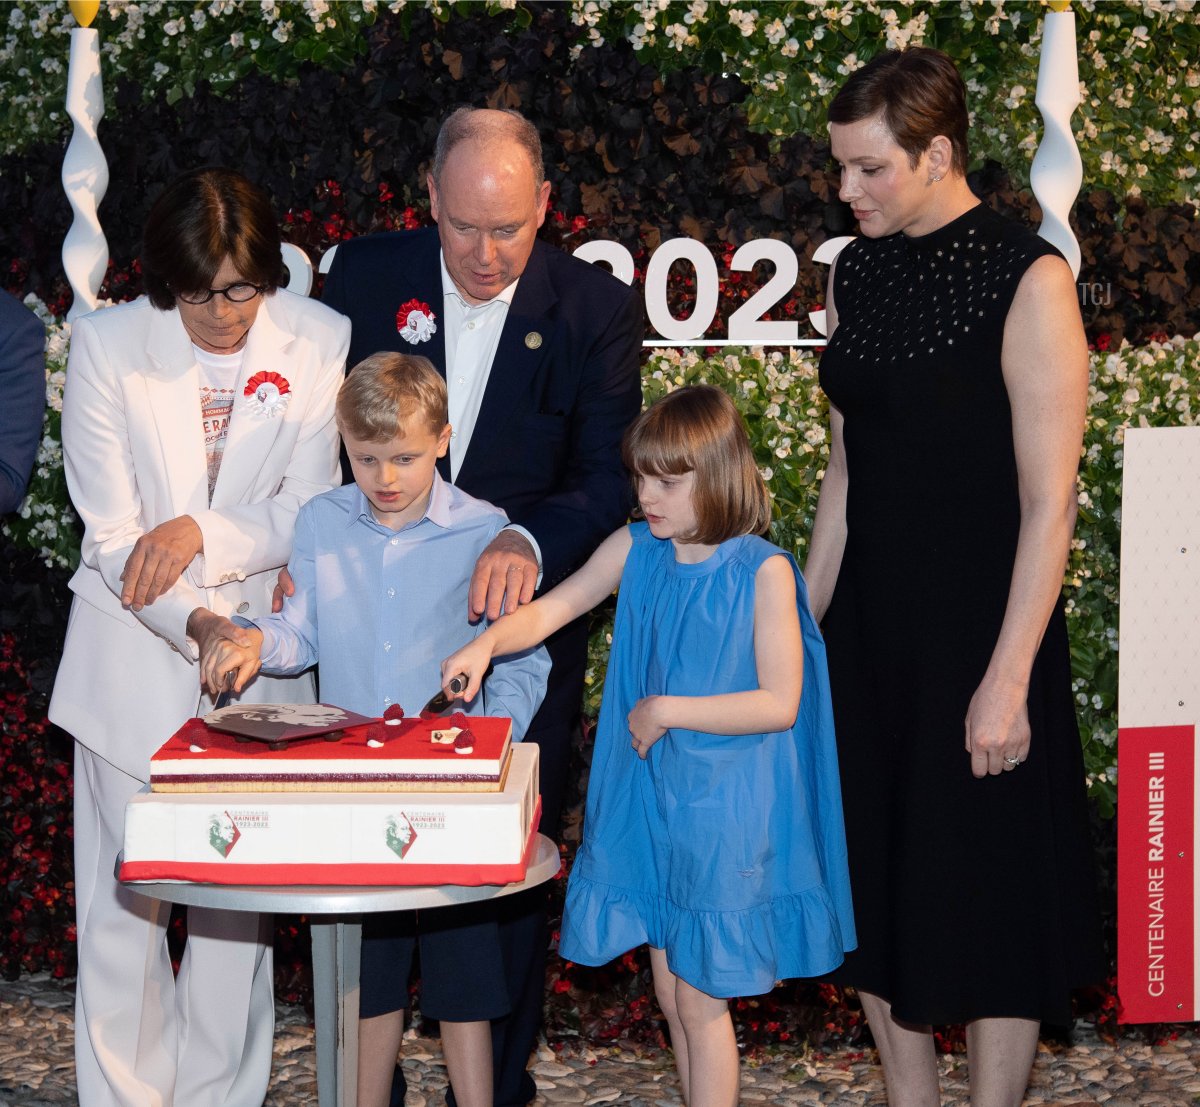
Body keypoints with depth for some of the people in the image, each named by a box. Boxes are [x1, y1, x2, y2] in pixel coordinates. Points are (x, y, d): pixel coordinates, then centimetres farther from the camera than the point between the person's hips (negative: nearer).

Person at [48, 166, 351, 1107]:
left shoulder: (319, 341, -5)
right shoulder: (109, 343, -7)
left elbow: (310, 511, -2)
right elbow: (112, 532, -9)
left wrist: (204, 535, -19)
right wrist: (205, 630, -22)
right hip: (134, 655, -1)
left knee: (239, 901, 7)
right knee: (123, 901, 4)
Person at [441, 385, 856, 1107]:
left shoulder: (763, 571, -13)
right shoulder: (636, 550, 2)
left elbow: (780, 703, -16)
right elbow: (550, 610, -1)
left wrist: (666, 710, -15)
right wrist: (487, 642, -21)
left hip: (727, 808, -5)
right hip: (651, 796, 5)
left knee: (701, 998, 2)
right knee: (671, 993, 14)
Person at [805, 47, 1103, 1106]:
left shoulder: (1027, 281, -14)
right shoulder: (858, 272, 6)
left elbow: (1049, 504, -15)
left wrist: (1007, 679, -18)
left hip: (981, 623, -6)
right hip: (870, 623, 7)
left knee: (987, 892, 5)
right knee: (876, 880, 13)